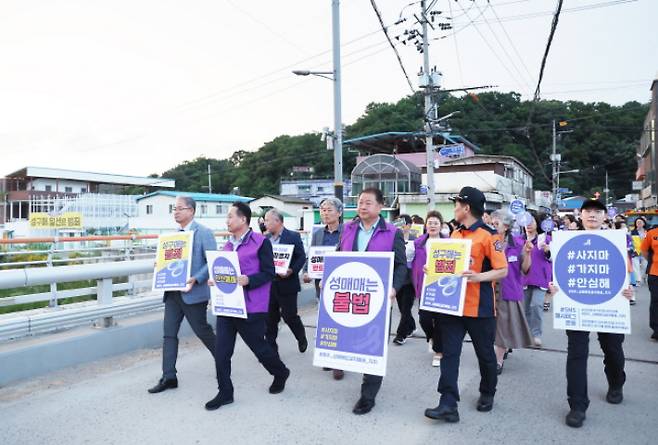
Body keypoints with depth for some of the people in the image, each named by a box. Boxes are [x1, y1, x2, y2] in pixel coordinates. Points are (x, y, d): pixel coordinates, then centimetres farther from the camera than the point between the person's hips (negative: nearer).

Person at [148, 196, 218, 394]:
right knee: (169, 333, 4)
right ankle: (169, 377, 12)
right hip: (173, 292, 7)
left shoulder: (204, 233, -10)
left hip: (193, 293, -7)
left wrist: (196, 279, -24)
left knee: (203, 331, 6)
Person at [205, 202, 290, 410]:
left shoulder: (261, 242, -9)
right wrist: (215, 280, 2)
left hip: (251, 307, -6)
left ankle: (280, 373, 36)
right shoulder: (228, 244, 12)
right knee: (221, 351, 4)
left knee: (258, 345, 8)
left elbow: (269, 273, -11)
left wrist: (248, 280, -25)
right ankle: (225, 393, 20)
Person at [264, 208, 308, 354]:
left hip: (286, 284, -4)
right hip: (268, 284, 5)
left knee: (290, 315, 5)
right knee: (270, 318, 8)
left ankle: (302, 339, 32)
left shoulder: (293, 237, -7)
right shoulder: (265, 238, 8)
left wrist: (292, 270, -22)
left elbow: (302, 257, -8)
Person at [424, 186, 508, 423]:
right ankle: (448, 404, 2)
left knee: (485, 353, 13)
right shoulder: (454, 234, 10)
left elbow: (502, 271, -12)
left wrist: (478, 277, -28)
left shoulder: (487, 235, -11)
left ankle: (487, 393, 36)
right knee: (449, 353, 0)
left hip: (479, 307, -5)